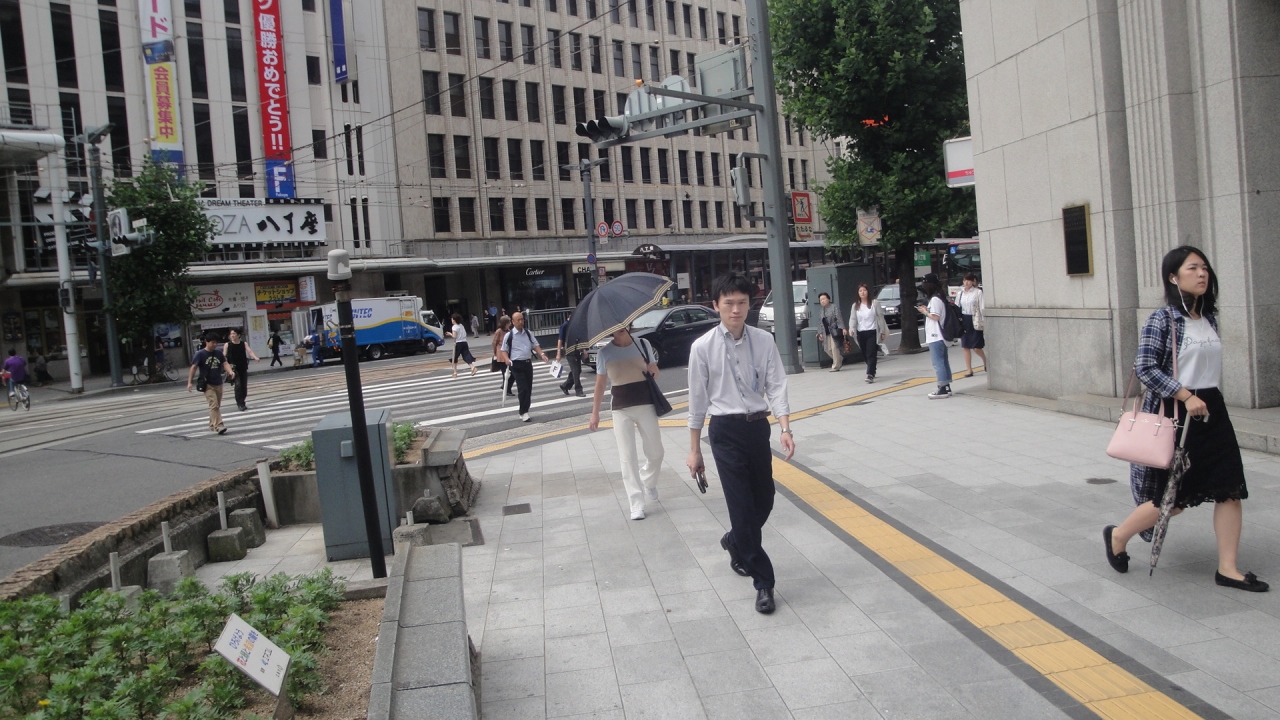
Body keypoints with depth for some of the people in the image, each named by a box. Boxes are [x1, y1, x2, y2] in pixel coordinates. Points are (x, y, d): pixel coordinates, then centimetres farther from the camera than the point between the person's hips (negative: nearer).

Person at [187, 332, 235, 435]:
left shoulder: (219, 353, 6)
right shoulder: (200, 354, -7)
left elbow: (225, 363, 0)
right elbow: (194, 367, -9)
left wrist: (230, 371, -22)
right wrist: (189, 382, -15)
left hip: (218, 384, 5)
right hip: (207, 384, -5)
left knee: (217, 406, 14)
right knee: (214, 405, -15)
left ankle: (212, 425, 30)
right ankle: (219, 426, -19)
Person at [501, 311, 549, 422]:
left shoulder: (528, 333, 9)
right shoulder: (509, 335, -4)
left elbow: (535, 345, 13)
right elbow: (504, 350, 1)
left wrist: (542, 354, -4)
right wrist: (507, 359, -18)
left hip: (528, 363, 5)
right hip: (517, 364, -5)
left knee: (529, 388, 9)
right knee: (523, 388, -12)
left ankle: (524, 411, 21)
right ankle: (524, 412, -4)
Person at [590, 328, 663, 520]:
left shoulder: (643, 344, 2)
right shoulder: (605, 353, -2)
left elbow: (655, 375, 13)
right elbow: (600, 384, 4)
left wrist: (654, 369, -11)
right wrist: (595, 412, 3)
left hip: (646, 404, 2)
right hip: (621, 409, -1)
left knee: (656, 452, 9)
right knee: (627, 457, -3)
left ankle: (648, 483, 40)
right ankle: (637, 505, 2)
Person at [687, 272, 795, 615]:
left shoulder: (764, 341, -2)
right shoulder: (703, 348, -8)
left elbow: (776, 386, -3)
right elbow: (697, 400, -2)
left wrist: (785, 428, -18)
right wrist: (694, 450, 2)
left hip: (758, 427, 3)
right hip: (726, 431, -3)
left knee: (764, 501, 14)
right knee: (742, 506, -3)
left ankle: (735, 542, 45)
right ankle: (763, 583, 7)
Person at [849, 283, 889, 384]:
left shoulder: (874, 303, 1)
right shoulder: (855, 305, 9)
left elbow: (880, 317, 1)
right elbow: (853, 319, 1)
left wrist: (882, 331, -1)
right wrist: (852, 329, -18)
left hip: (872, 332, -4)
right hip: (861, 333, 4)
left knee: (871, 354, -12)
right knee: (865, 355, 10)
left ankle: (870, 375, -17)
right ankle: (872, 372, 30)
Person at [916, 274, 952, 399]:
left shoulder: (935, 299, -14)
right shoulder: (939, 298, 16)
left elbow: (935, 317, -20)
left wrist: (925, 312, -6)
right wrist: (927, 310, 12)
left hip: (935, 337, -10)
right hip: (939, 336, 10)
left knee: (938, 362, -9)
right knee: (943, 361, 11)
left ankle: (943, 388, -10)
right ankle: (946, 387, 15)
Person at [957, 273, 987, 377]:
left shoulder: (978, 292, -7)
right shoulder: (961, 293, 8)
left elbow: (982, 308, -8)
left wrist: (983, 322, -13)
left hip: (974, 321, -5)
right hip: (963, 321, 5)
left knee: (976, 347, -3)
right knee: (966, 347, 5)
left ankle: (985, 360, 27)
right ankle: (969, 370, 11)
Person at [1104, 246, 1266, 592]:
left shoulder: (1210, 319, 10)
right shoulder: (1162, 319, -12)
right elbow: (1144, 368, -18)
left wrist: (1208, 400, 14)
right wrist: (1186, 396, -22)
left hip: (1211, 411, 7)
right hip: (1174, 414, -7)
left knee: (1230, 489, 1)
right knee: (1173, 499, 1)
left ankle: (1227, 569, 10)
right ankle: (1117, 536, 23)